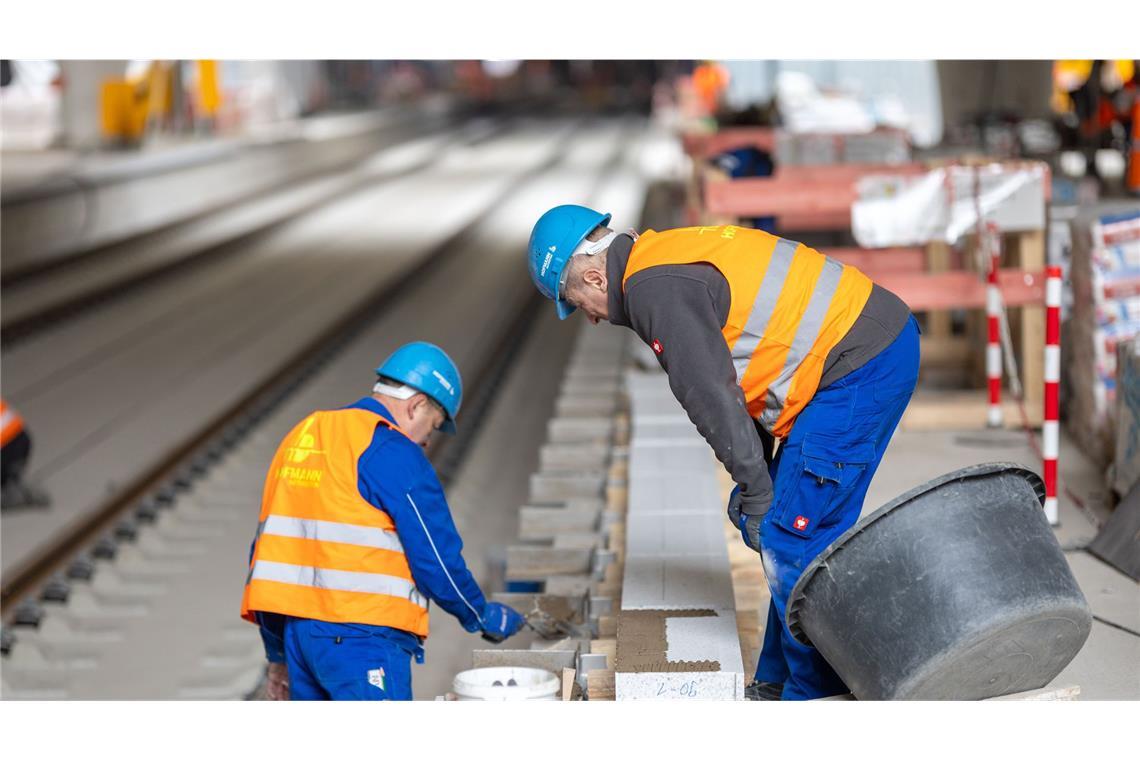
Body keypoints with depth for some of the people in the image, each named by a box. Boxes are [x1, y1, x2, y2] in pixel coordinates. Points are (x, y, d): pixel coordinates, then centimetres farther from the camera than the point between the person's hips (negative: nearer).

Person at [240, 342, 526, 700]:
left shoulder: (302, 435, 17)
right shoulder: (394, 453, -8)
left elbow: (268, 549, 19)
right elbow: (436, 560, -8)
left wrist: (278, 655, 23)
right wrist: (484, 617, 10)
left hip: (297, 630, 8)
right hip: (362, 637, -8)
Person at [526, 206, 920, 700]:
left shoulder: (656, 288, -13)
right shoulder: (673, 258, 19)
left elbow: (713, 400, -16)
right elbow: (734, 382, 22)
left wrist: (755, 496, -9)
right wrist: (752, 488, 18)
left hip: (859, 364, -10)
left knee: (794, 538, -8)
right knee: (790, 532, 15)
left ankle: (816, 696, -1)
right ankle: (779, 682, 23)